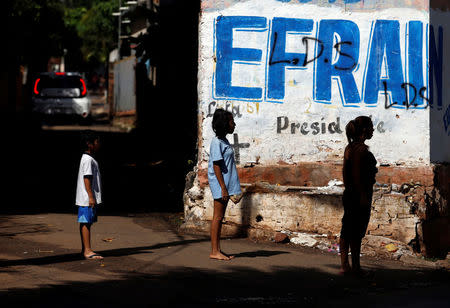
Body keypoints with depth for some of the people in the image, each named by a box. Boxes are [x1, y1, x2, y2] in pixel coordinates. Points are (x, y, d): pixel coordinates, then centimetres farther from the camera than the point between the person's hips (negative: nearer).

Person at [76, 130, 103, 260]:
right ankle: (87, 251, -8)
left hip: (90, 199, 10)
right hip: (87, 199, -10)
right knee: (86, 223, -8)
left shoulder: (90, 159, 17)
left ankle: (85, 250, 17)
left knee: (86, 223, 12)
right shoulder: (88, 160, -15)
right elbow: (86, 179, -20)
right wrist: (91, 197, -22)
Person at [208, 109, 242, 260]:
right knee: (218, 216, -6)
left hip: (226, 184, 10)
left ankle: (217, 250, 15)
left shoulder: (224, 141, 15)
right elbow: (216, 166, -18)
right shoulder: (217, 142, -14)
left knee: (220, 217, 11)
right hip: (220, 184, -9)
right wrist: (223, 188, -21)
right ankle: (214, 251, -3)